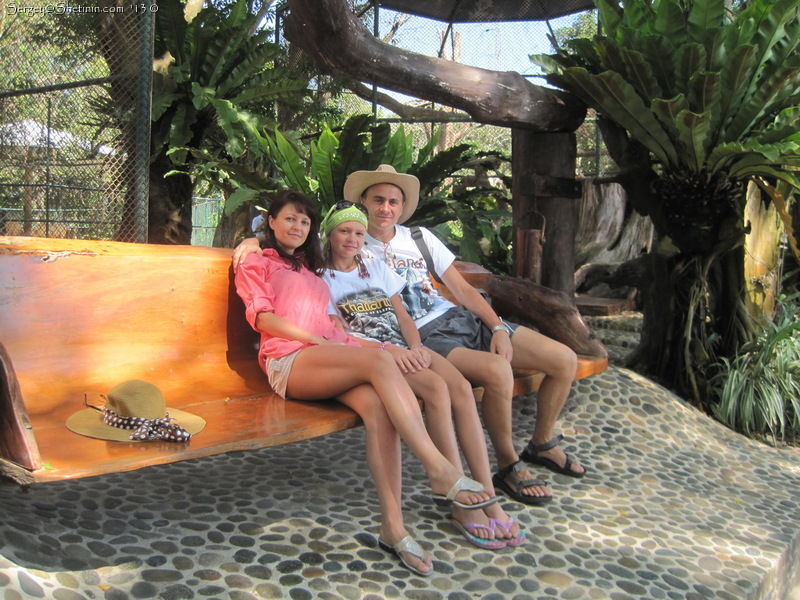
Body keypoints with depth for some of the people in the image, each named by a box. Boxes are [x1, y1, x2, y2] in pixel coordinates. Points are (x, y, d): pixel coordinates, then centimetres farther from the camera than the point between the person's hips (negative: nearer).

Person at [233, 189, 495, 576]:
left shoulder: (309, 268, 38)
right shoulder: (256, 264, 20)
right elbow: (263, 317, 2)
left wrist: (351, 340, 7)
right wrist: (317, 339, -11)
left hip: (330, 358, 5)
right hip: (290, 359, -5)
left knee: (377, 405, -31)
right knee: (380, 363, -33)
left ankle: (393, 526, -35)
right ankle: (441, 473, -36)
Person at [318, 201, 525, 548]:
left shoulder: (377, 268, 24)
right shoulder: (322, 279, 8)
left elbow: (401, 315, 17)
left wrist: (416, 346, -5)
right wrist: (388, 349, -18)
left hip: (403, 348, 5)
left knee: (461, 386, -25)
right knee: (436, 387, -32)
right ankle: (462, 505, -26)